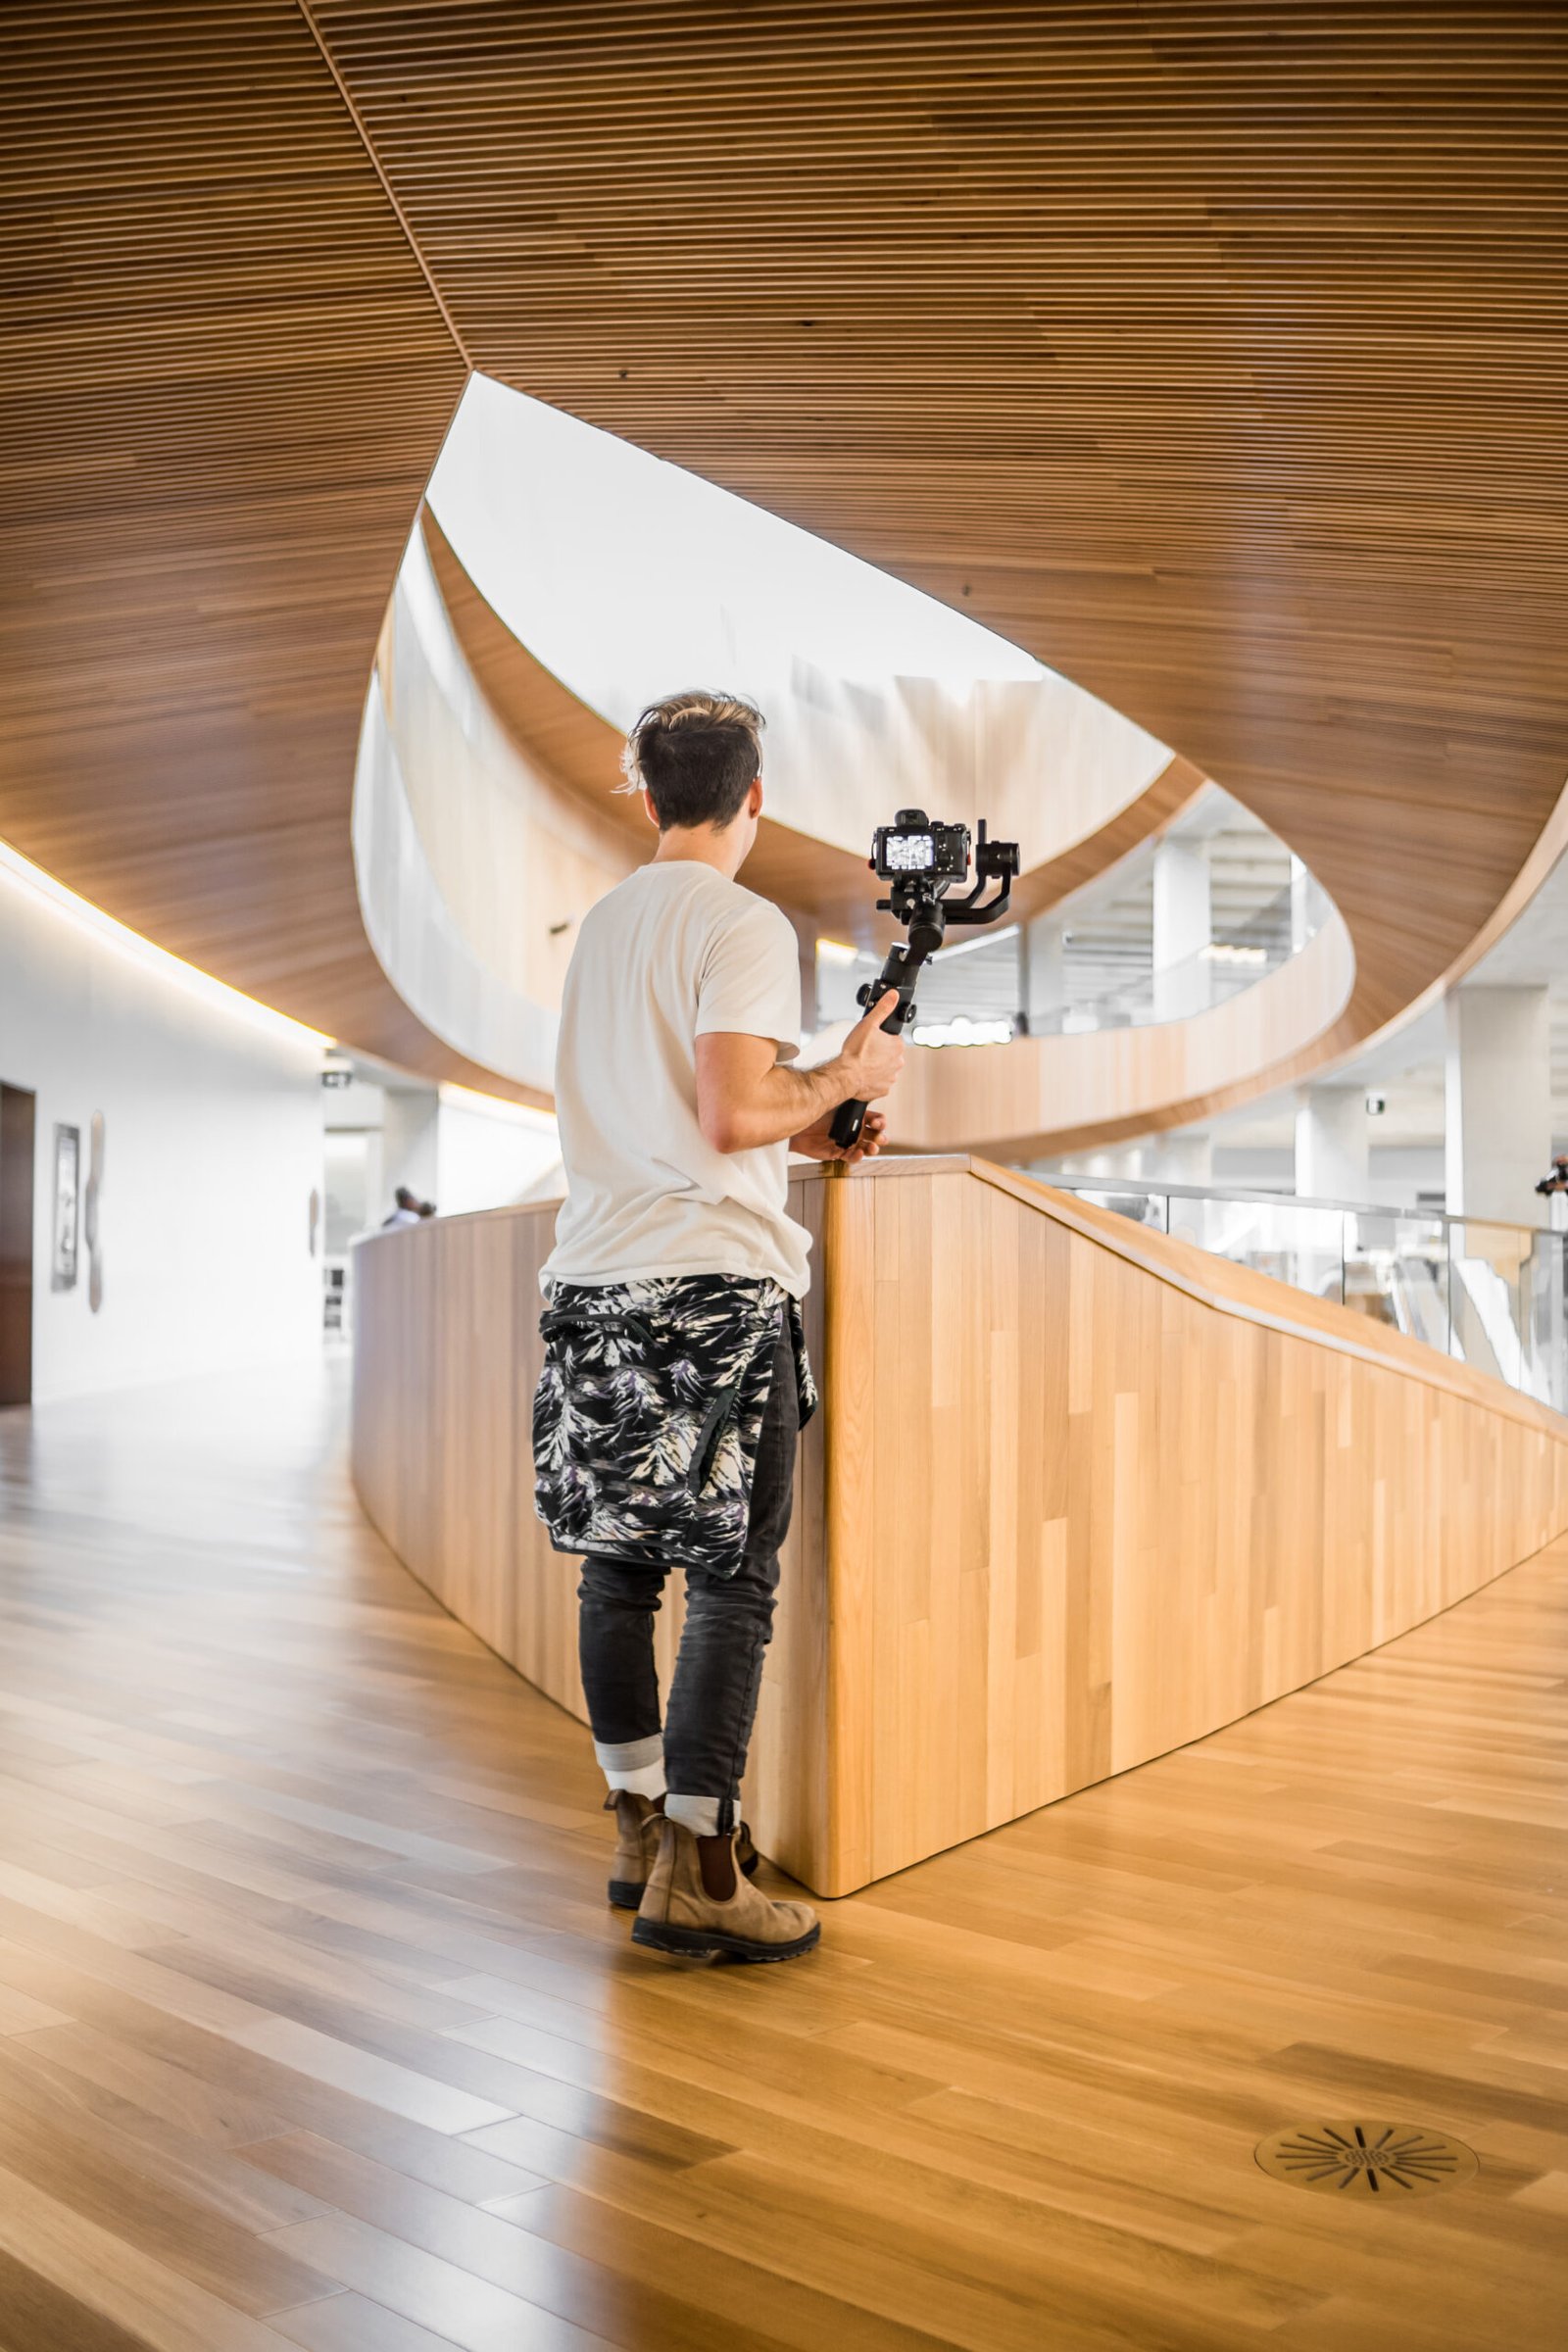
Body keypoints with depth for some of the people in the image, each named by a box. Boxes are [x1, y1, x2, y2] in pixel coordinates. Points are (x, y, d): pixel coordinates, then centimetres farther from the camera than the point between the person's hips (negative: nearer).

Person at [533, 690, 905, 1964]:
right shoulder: (744, 924, -8)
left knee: (619, 1567, 12)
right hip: (714, 1283, -8)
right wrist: (845, 1075, 0)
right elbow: (732, 1114, -17)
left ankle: (643, 1825, 23)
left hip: (597, 1281, 8)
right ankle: (695, 1871, -2)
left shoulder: (602, 923, 16)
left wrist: (804, 1131, 21)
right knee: (734, 1580, -3)